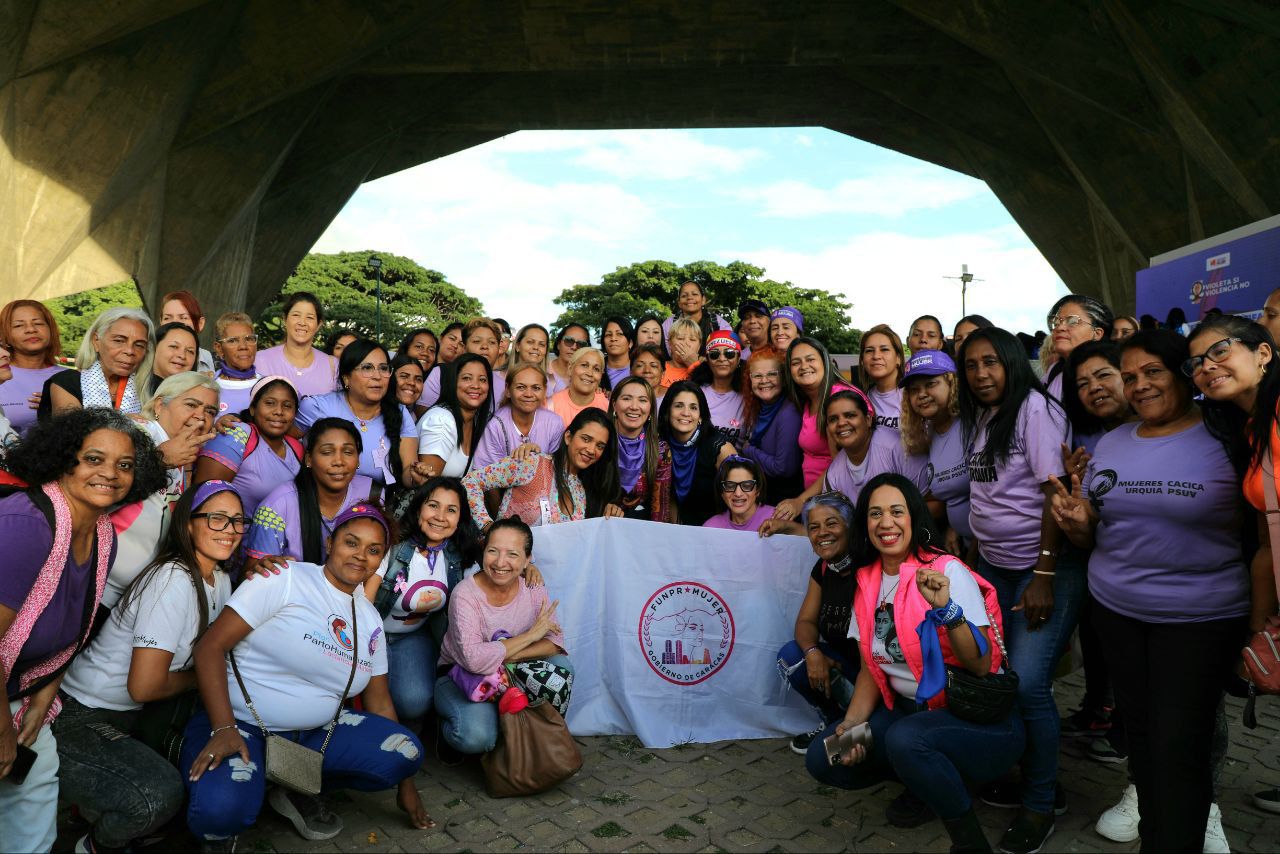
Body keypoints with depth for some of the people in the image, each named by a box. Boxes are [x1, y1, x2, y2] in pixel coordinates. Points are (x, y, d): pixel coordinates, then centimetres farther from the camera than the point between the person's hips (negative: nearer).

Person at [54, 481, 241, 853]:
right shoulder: (173, 580, -23)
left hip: (133, 718, 9)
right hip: (76, 720, -9)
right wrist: (202, 677, -7)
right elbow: (144, 686, -24)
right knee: (159, 793, -29)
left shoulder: (221, 581, 4)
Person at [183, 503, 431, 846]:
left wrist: (405, 785, 11)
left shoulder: (370, 618, 6)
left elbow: (379, 701, 10)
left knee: (406, 752, -15)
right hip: (242, 724, -5)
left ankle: (295, 787, 7)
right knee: (220, 811, -35)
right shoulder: (285, 579, -12)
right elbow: (210, 647, -15)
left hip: (315, 731, 5)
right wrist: (223, 729, -27)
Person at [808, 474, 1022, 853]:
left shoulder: (948, 571, -14)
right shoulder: (867, 582, 3)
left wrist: (945, 608, -34)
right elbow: (872, 668, 9)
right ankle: (924, 780, 13)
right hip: (910, 710, 6)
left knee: (905, 739, -35)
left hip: (980, 718, -6)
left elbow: (981, 665, -18)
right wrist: (851, 724, -7)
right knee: (823, 759, -8)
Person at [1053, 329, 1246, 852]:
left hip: (1201, 617, -4)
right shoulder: (1110, 444, 6)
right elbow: (1091, 538, 11)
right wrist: (1078, 522, -10)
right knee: (1139, 732, 15)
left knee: (1177, 747, 0)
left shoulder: (1225, 441, -10)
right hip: (1114, 608, 5)